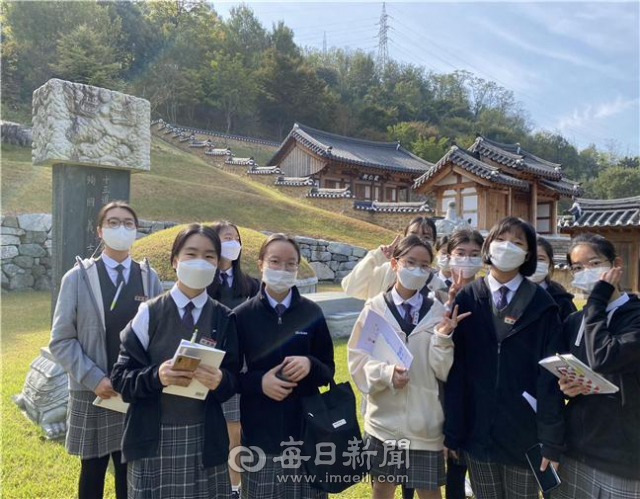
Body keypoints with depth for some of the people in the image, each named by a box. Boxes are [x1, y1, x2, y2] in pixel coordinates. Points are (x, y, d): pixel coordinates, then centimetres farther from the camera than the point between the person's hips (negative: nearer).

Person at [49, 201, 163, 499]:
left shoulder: (150, 278, 2)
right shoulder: (77, 277, -3)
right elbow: (60, 340, -5)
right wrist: (93, 378, -14)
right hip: (92, 393, -1)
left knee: (131, 472, 11)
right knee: (93, 472, 14)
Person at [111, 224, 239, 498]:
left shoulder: (224, 318, -1)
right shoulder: (150, 312, -4)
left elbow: (234, 380, 2)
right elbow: (120, 377, -3)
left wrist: (220, 380, -20)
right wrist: (156, 375, -21)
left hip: (204, 437, 1)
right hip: (153, 437, -1)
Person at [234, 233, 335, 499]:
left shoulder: (312, 313, 0)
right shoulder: (242, 315, -2)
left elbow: (328, 371, 4)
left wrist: (310, 365, -16)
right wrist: (259, 381, -16)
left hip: (306, 428, 1)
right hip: (259, 431, -1)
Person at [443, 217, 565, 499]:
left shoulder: (541, 304, -4)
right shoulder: (467, 299, -2)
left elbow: (550, 375, -6)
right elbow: (454, 369, -3)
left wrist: (552, 440, -8)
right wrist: (451, 431, -3)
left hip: (524, 433, -1)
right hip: (476, 430, 1)